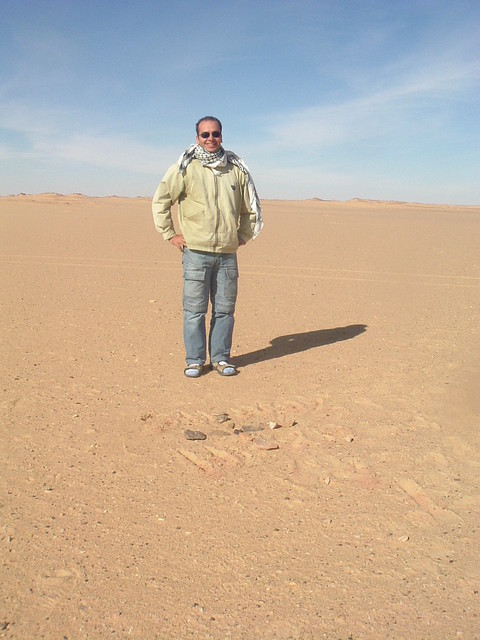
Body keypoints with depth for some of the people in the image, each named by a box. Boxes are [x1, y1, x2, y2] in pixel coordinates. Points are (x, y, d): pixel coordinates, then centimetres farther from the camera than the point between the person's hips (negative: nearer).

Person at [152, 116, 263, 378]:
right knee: (194, 309, -1)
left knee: (225, 309, 7)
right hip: (196, 251, -3)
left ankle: (220, 357, 19)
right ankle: (195, 360, 10)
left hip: (228, 253, 3)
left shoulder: (237, 169, 11)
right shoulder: (185, 168, 1)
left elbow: (251, 207, 24)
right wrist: (170, 234, 1)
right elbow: (160, 201, 4)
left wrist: (243, 236, 17)